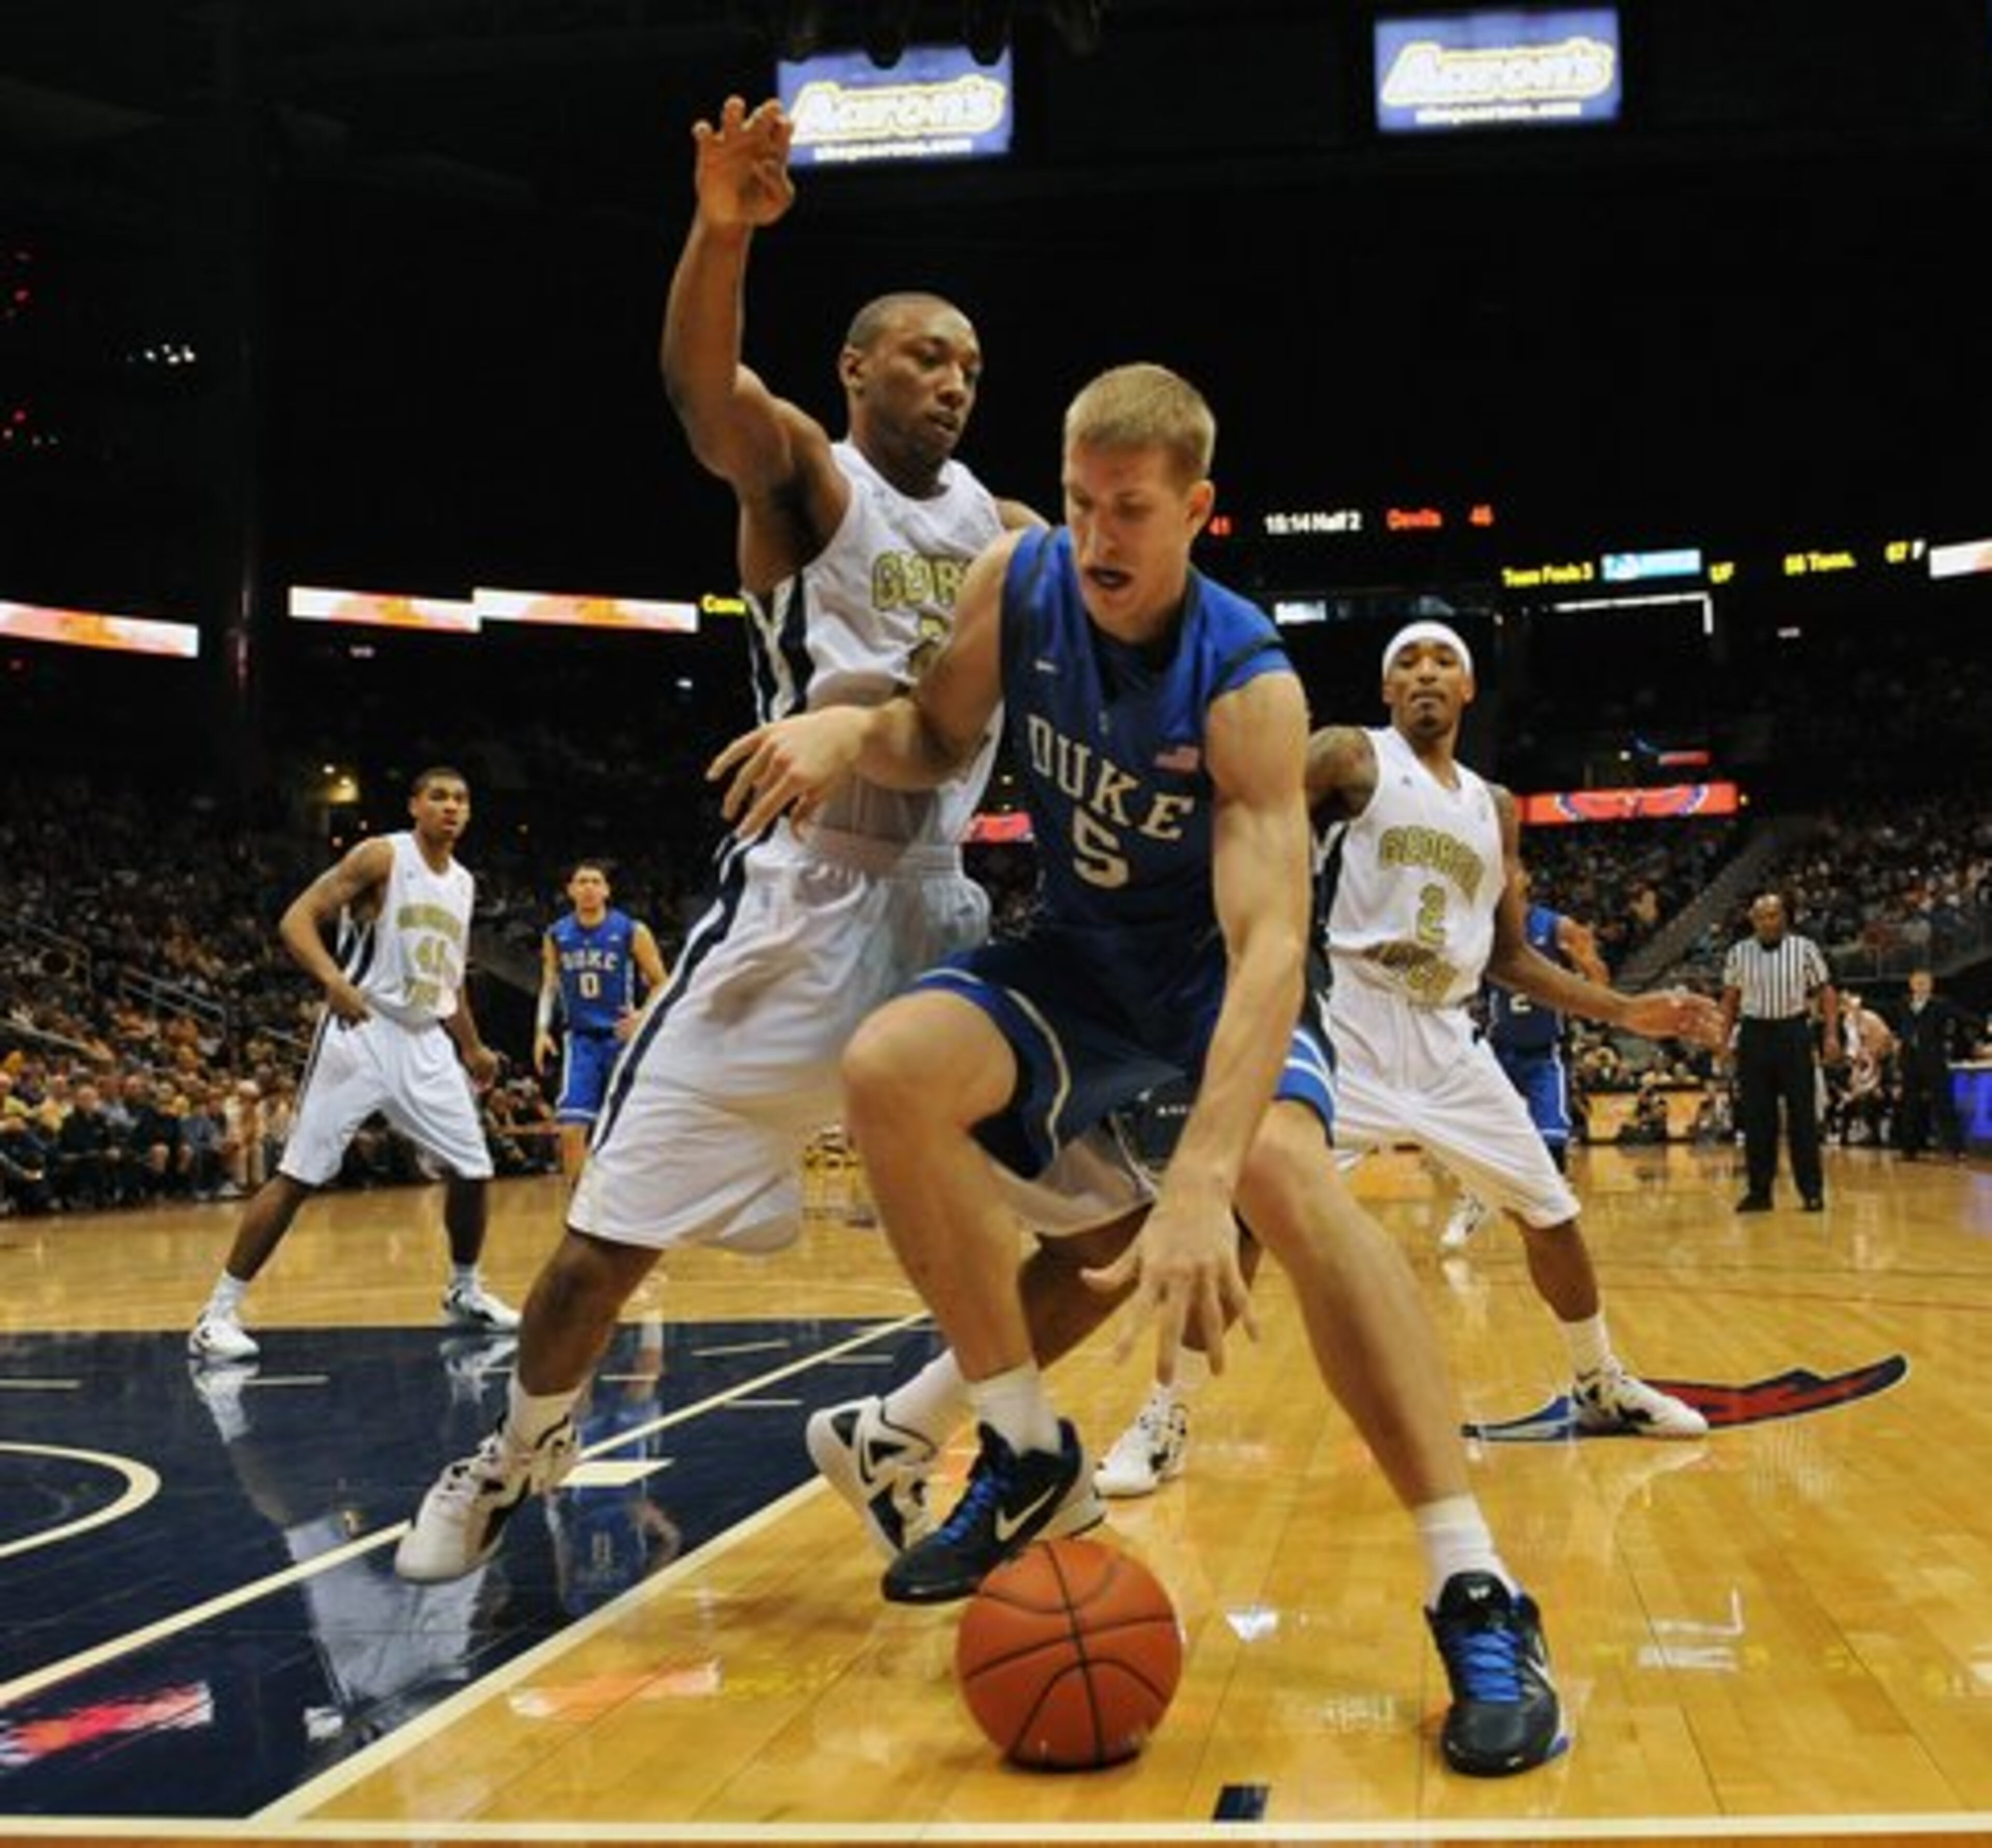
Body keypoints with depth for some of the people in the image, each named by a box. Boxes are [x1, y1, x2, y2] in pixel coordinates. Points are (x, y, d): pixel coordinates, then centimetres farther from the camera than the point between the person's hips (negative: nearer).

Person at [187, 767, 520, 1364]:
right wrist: (333, 978, -33)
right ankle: (218, 1314, -3)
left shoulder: (463, 882, 13)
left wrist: (472, 1047, 24)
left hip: (426, 1043, 7)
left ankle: (465, 1292, 28)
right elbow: (296, 919, -16)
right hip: (361, 1031, -7)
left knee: (473, 1171, 7)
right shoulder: (382, 856, -9)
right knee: (297, 1176, -8)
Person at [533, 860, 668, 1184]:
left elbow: (661, 984, 0)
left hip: (622, 1037, -1)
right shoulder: (556, 935, 3)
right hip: (581, 1039, 1)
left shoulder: (632, 932, -5)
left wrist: (644, 1017, -18)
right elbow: (549, 986, 14)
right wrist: (542, 1029, 0)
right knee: (571, 1129, -11)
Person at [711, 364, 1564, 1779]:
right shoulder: (1016, 582, -13)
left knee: (1286, 1172, -34)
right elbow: (943, 740, 5)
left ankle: (1478, 1598, -29)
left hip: (1216, 967, -5)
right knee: (888, 1069, -22)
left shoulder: (1248, 683, -27)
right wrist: (853, 729, -21)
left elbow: (1270, 943, -36)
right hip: (1078, 954, 5)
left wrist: (1197, 1184, -49)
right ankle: (1028, 1453, -6)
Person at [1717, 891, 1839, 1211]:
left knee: (1803, 1117, -1)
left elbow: (1826, 992, 1)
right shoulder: (1738, 953, 5)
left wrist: (1831, 1034, -8)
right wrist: (1724, 1039, 4)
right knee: (1756, 1118, 4)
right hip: (1754, 1034, 2)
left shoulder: (1804, 949, -2)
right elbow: (1730, 999, 11)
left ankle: (1812, 1190, 6)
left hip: (1793, 1032, -2)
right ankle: (1759, 1190, 11)